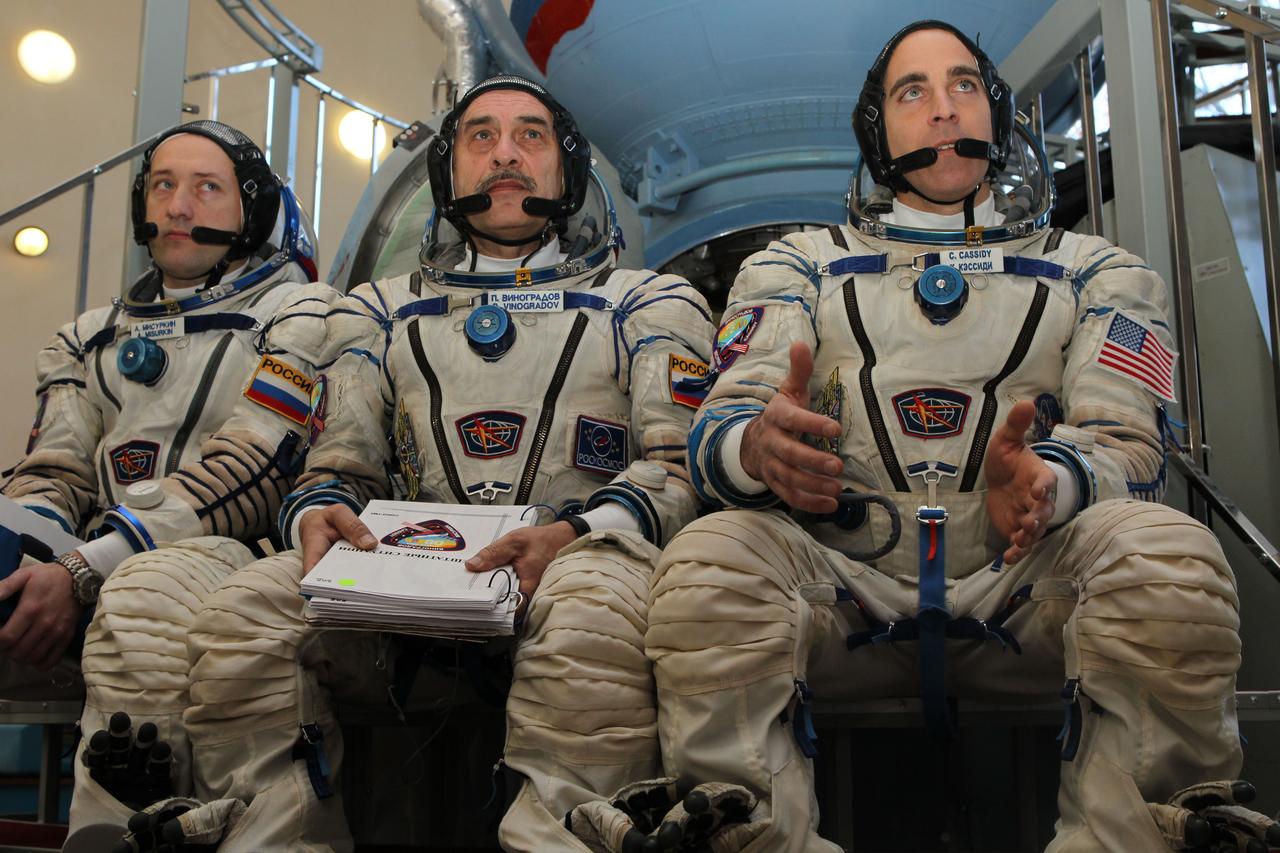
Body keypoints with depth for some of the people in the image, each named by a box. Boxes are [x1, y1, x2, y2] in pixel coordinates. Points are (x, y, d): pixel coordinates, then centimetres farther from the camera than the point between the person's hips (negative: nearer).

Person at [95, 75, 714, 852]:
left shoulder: (647, 303, 17)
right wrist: (319, 513, -7)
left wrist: (572, 537, -17)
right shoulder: (382, 314, 26)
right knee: (241, 616, -25)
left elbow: (678, 463, 4)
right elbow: (344, 465, 20)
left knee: (594, 605, -39)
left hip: (577, 559, -2)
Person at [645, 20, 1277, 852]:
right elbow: (720, 427, 4)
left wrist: (1046, 481, -21)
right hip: (844, 591, 0)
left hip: (1022, 595, 1)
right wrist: (759, 447, -24)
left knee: (1167, 559, -31)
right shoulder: (797, 266, 18)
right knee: (705, 569, -31)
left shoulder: (1097, 272, 19)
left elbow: (1127, 445, 6)